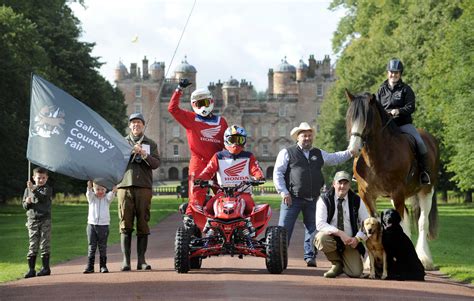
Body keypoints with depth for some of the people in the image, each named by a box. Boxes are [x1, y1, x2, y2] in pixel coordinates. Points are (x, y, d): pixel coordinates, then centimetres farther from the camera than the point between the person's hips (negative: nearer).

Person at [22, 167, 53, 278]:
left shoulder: (47, 189, 1)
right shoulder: (28, 189, 10)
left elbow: (43, 198, -19)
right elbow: (24, 205, 12)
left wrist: (33, 190, -30)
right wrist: (27, 202, -11)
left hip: (45, 220, -2)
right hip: (32, 220, 2)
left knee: (45, 244, 0)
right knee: (32, 245, 1)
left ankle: (46, 268, 8)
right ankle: (31, 269, 2)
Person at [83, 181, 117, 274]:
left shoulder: (106, 199, 4)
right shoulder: (92, 198, 4)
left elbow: (110, 196, -17)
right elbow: (89, 194, -17)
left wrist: (113, 191, -41)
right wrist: (89, 188, -40)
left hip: (103, 225, 0)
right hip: (92, 224, 0)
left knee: (102, 247, 4)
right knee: (91, 247, 2)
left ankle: (103, 266, 9)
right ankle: (90, 266, 5)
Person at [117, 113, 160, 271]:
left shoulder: (150, 144, 15)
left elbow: (156, 164, 2)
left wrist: (144, 154, -13)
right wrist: (128, 153, -7)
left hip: (144, 187, 0)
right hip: (125, 186, 0)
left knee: (143, 224, -2)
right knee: (125, 225, -5)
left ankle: (141, 259, 1)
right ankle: (126, 260, -6)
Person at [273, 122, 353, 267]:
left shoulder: (318, 154, 19)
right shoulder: (287, 153, 3)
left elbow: (335, 158, 19)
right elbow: (278, 173, -2)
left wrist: (349, 153, 2)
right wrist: (283, 192, -11)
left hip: (313, 199, 4)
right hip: (292, 198, -4)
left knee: (312, 228, 5)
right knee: (284, 229, -5)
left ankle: (310, 257, 13)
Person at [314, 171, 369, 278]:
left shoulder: (357, 201, 1)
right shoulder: (324, 200, -7)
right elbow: (320, 224, -18)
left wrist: (357, 238, -17)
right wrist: (339, 233, -29)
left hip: (350, 242, 1)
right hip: (331, 237, -1)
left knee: (355, 272, -19)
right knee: (321, 238, -37)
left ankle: (343, 262, 21)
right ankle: (336, 264, -6)